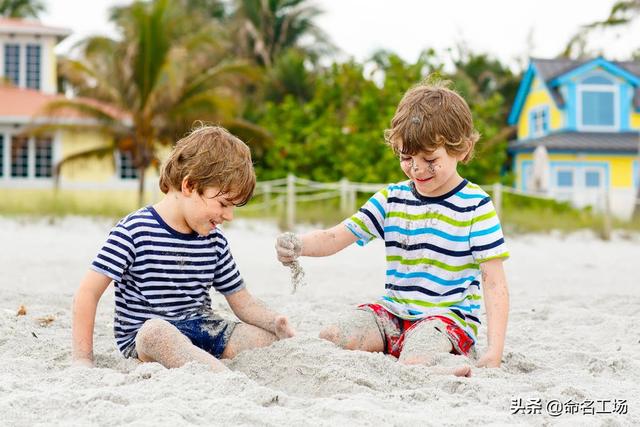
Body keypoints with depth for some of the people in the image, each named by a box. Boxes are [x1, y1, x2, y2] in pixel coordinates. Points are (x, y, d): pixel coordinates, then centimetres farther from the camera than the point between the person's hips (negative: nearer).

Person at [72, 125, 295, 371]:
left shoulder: (214, 241, 8)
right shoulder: (135, 231, -9)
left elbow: (243, 302, 12)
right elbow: (88, 293, -10)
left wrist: (275, 322, -9)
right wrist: (83, 360, -15)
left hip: (200, 332, 7)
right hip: (142, 339, -6)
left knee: (275, 339, -11)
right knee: (156, 330, -42)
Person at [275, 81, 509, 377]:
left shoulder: (475, 206, -6)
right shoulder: (391, 199, 8)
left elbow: (494, 283, -9)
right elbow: (336, 236, 3)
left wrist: (495, 350, -19)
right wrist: (297, 246, -21)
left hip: (448, 316, -6)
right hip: (392, 312, 6)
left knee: (414, 363, -36)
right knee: (330, 338, -17)